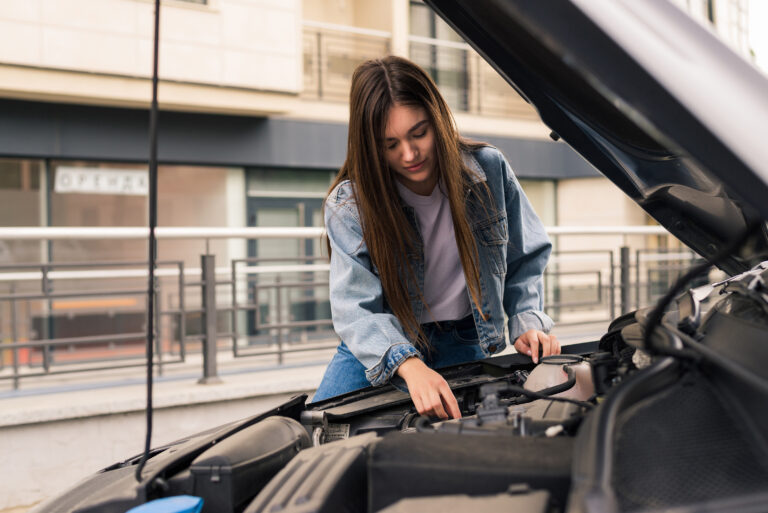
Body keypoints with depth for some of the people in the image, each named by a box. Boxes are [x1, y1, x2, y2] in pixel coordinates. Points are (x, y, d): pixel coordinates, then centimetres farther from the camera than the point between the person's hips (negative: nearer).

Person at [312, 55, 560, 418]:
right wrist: (409, 365, -43)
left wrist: (528, 322, -12)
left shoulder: (489, 170, -10)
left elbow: (525, 260, 5)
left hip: (465, 344, 1)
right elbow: (357, 309, -25)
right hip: (383, 349, -1)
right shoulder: (348, 206, -16)